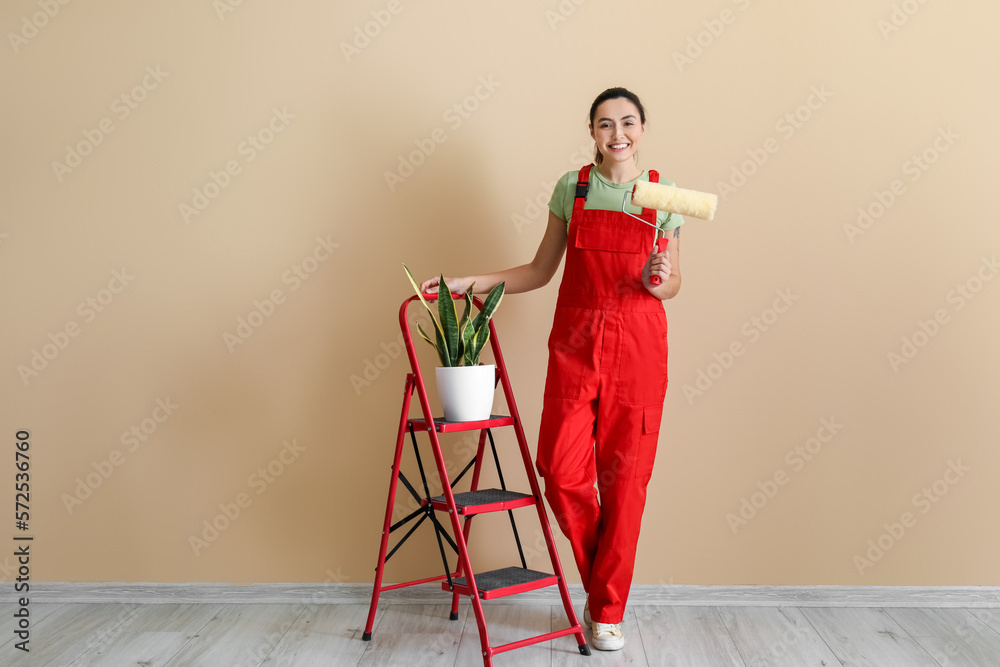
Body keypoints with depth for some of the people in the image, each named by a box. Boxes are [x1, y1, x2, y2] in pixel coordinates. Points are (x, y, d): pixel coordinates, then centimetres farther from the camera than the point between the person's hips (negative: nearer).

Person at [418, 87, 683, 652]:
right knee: (562, 471, -6)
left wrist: (660, 283, -11)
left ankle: (609, 610, 18)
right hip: (575, 341, 1)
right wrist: (469, 282, 3)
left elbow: (674, 282, 12)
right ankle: (601, 582, 21)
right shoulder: (571, 187, 7)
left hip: (638, 345, 0)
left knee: (625, 475, 1)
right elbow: (540, 271, 11)